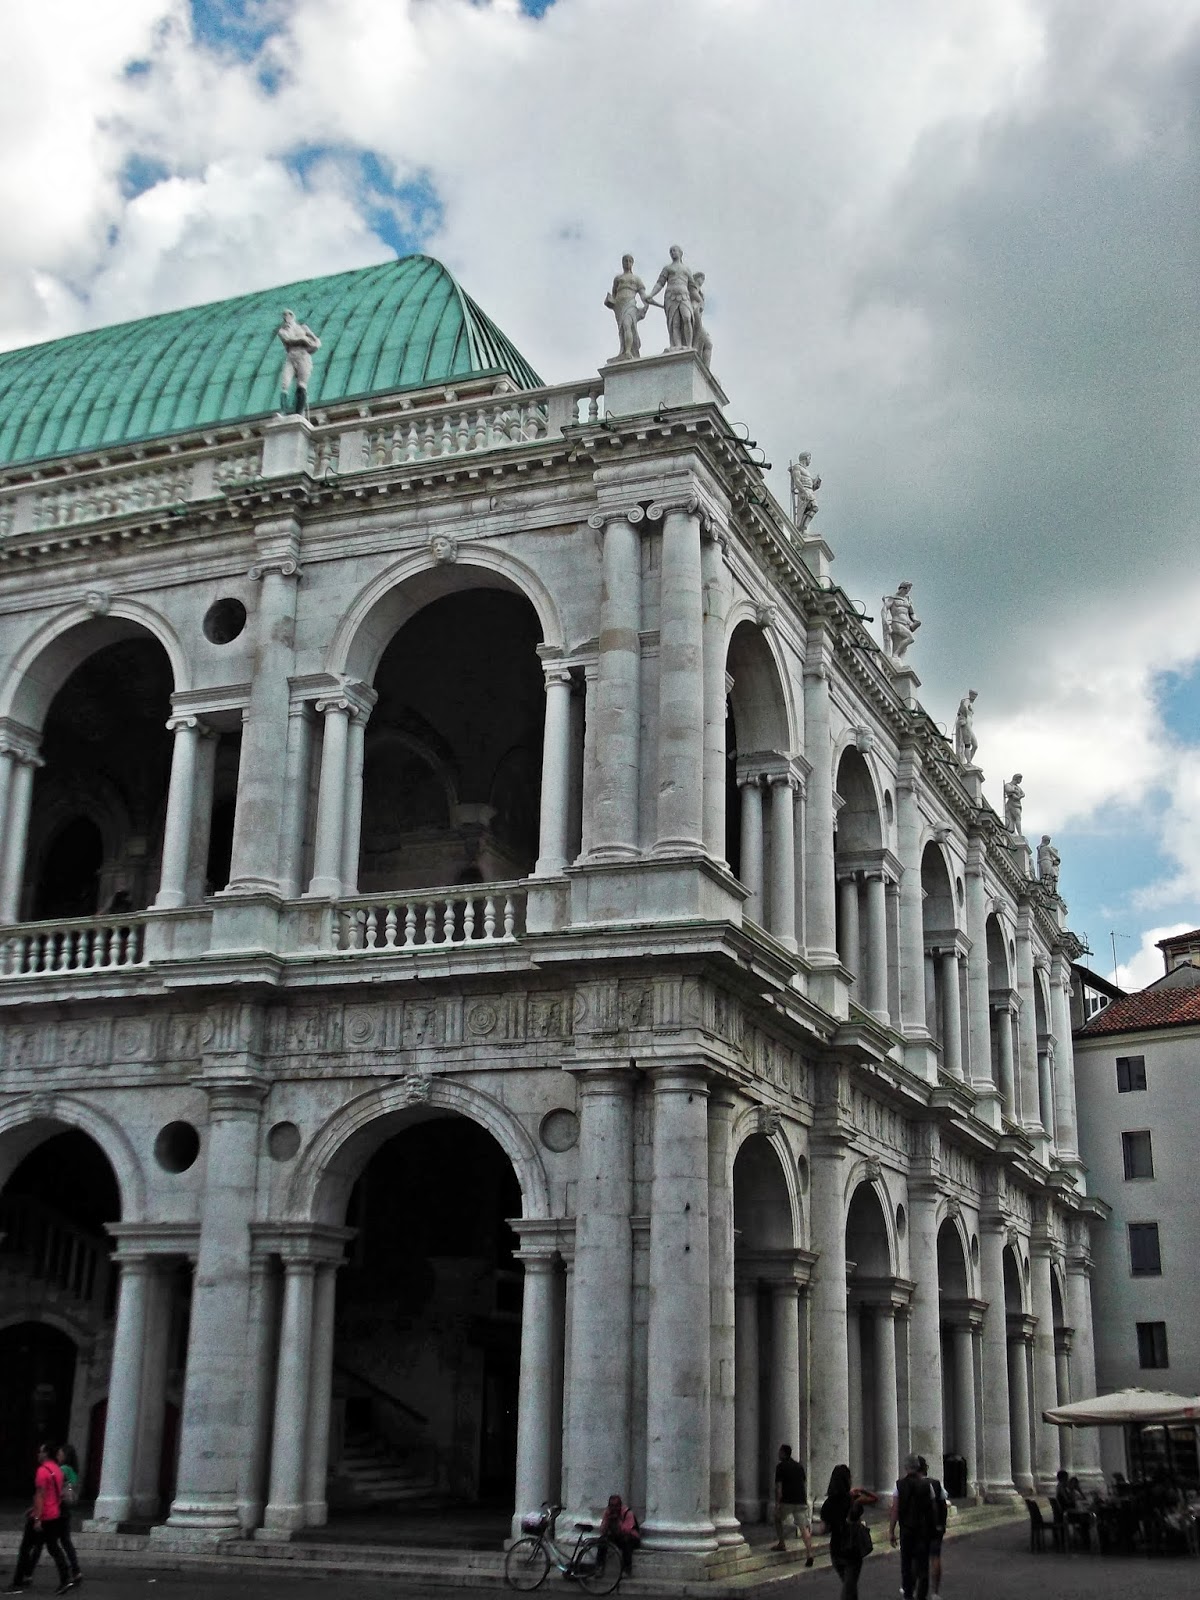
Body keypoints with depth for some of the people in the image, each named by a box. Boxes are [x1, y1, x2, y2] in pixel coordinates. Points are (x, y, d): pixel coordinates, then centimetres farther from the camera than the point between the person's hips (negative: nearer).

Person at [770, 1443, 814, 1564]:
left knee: (778, 1519, 23)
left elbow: (778, 1487, -8)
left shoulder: (780, 1466, -2)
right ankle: (809, 1553, -16)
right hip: (801, 1501, 4)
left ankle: (781, 1543, 22)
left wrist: (777, 1503, -8)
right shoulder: (799, 1466, 16)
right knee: (804, 1527, -3)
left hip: (787, 1501, -4)